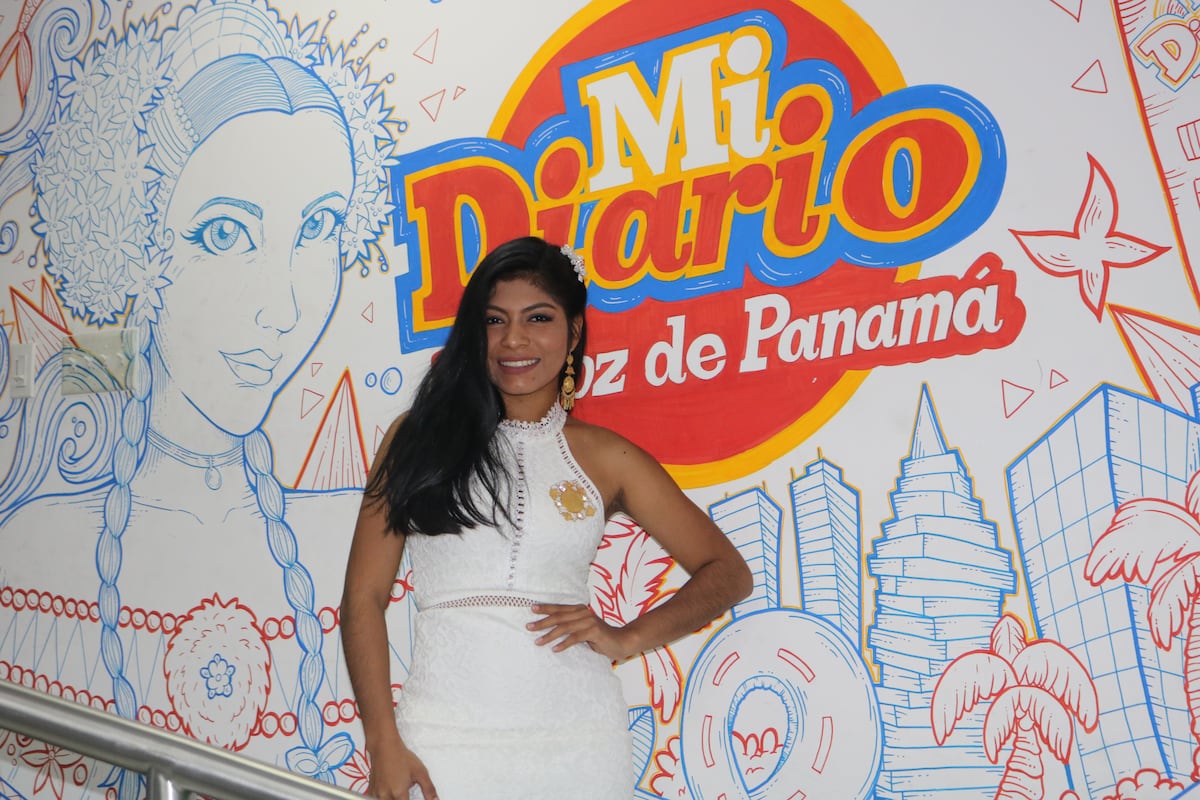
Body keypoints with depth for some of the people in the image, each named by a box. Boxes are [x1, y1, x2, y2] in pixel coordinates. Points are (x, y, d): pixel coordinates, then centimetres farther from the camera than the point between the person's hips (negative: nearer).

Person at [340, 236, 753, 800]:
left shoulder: (603, 456, 4)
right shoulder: (420, 436, 3)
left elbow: (727, 573, 8)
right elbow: (364, 596, 0)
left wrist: (627, 638, -6)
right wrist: (384, 746, -7)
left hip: (575, 742, 1)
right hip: (444, 737, 0)